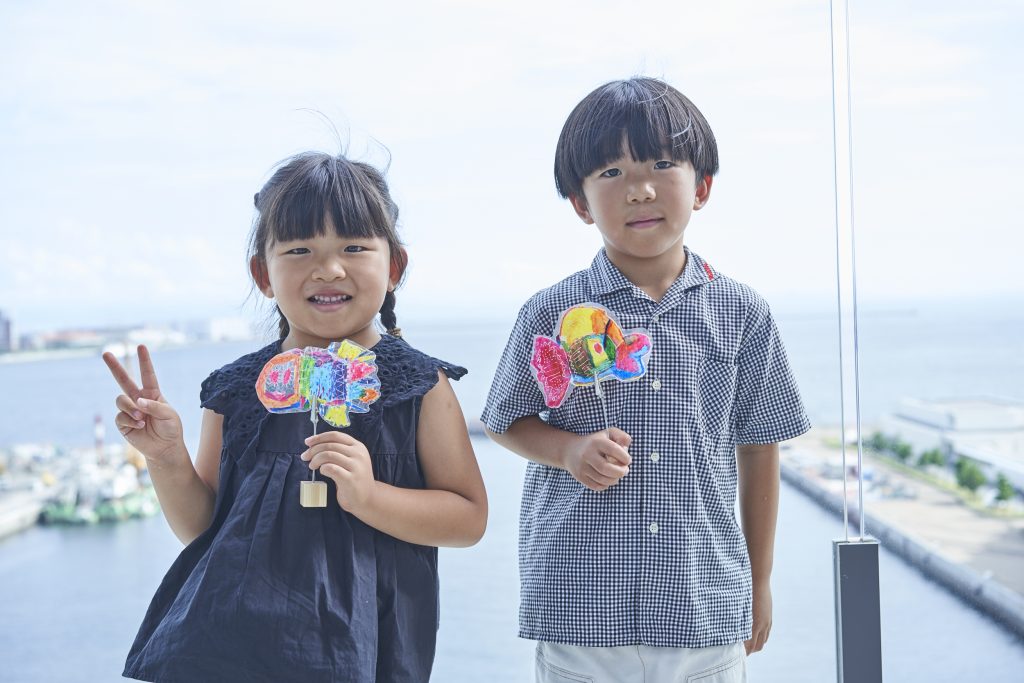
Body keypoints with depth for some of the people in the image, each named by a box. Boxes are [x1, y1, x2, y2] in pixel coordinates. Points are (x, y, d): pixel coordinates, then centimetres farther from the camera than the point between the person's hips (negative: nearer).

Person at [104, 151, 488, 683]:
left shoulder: (419, 385, -2)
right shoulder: (236, 389, 6)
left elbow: (469, 519, -5)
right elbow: (203, 528, 11)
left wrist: (369, 496, -20)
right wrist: (166, 458, -7)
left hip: (353, 637, -2)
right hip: (228, 634, 3)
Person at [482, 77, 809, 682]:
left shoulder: (741, 313, 1)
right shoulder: (552, 313, -2)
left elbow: (759, 451, 8)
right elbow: (508, 421, 9)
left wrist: (759, 583, 12)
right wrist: (569, 450, -12)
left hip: (706, 610, 1)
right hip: (579, 610, -1)